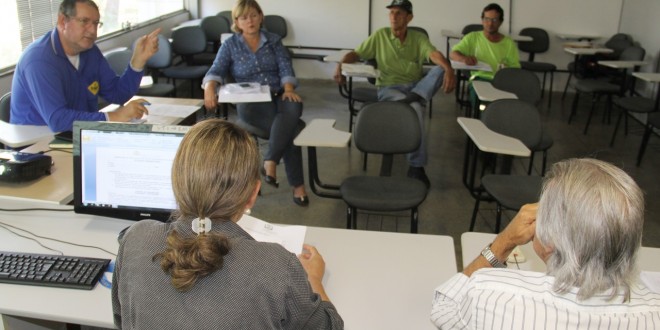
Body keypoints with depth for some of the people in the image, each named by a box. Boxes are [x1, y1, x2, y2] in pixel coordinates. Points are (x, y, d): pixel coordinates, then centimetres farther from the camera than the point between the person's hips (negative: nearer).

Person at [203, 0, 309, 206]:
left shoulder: (274, 40, 14)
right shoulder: (230, 45, 9)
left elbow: (286, 68, 4)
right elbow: (216, 71, -3)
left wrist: (289, 89, -17)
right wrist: (209, 88, -26)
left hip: (279, 96, 3)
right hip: (251, 102, -2)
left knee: (293, 108, -37)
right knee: (291, 128, -31)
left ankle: (270, 162, -37)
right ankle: (297, 184, -25)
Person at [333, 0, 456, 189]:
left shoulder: (419, 38, 8)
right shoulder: (380, 35, 8)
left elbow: (434, 55, -11)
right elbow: (355, 54, 7)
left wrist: (449, 70, -33)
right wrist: (340, 66, -16)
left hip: (417, 87, 3)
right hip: (389, 88, -2)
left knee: (440, 70, -25)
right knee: (415, 109, -35)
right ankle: (416, 165, -27)